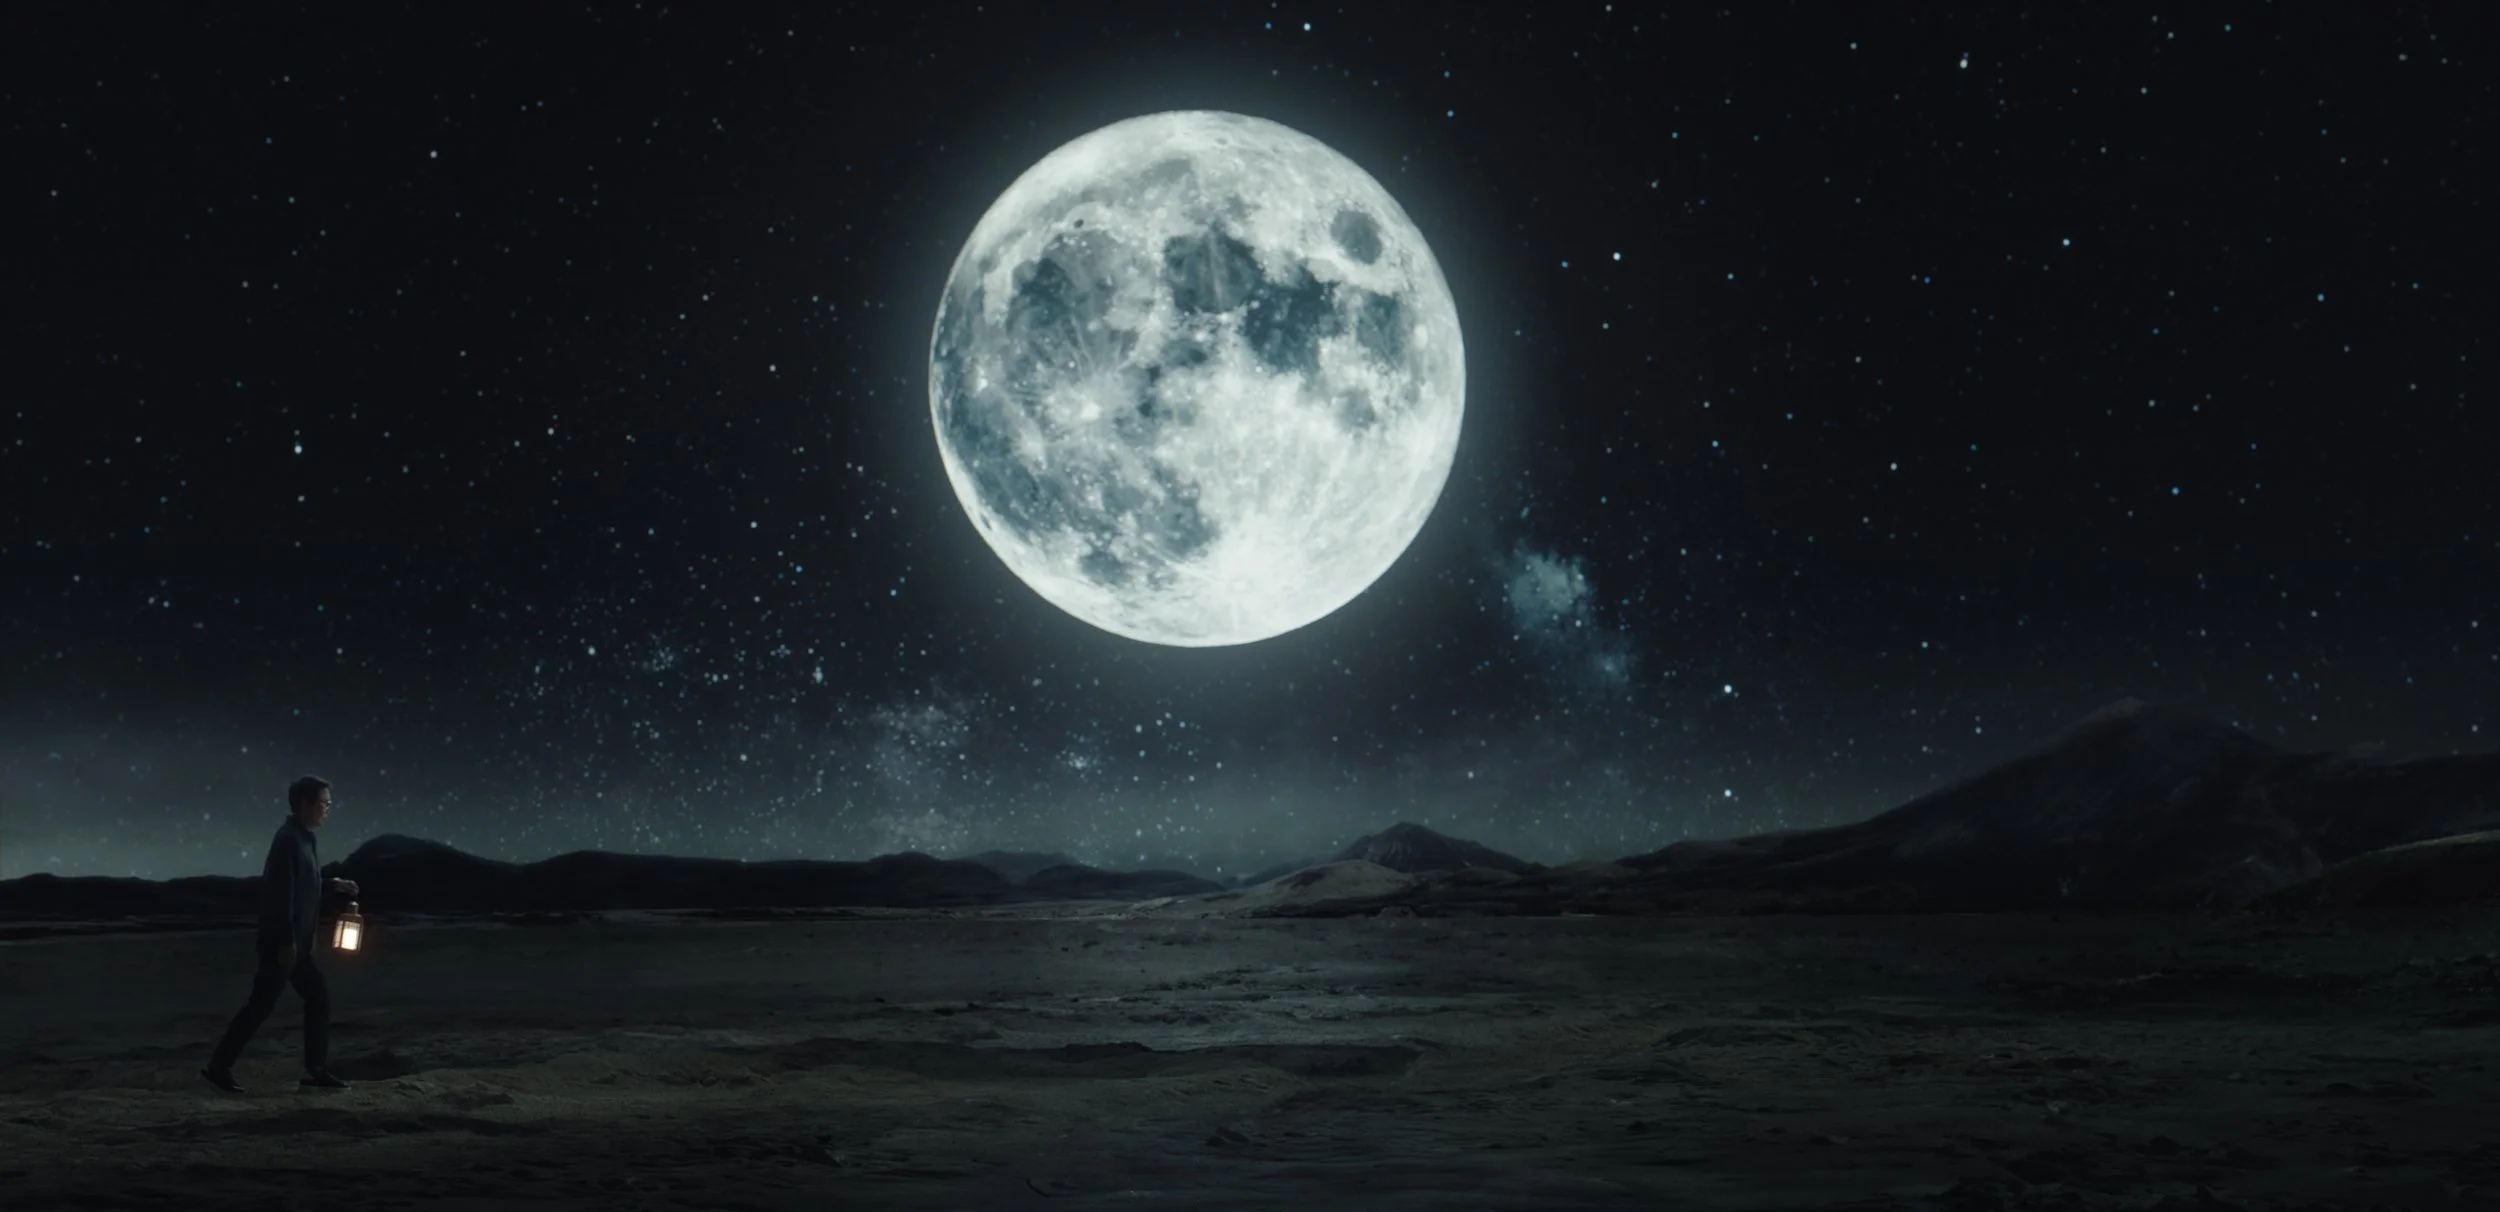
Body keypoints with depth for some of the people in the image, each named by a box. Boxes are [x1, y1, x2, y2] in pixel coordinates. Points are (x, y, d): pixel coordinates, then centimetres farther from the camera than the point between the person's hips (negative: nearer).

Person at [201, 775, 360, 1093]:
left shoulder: (302, 839, 14)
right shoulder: (289, 839, -16)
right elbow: (282, 891, -22)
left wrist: (334, 885, 11)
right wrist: (286, 942, -23)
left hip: (296, 942, 10)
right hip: (284, 941, -10)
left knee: (318, 997, 8)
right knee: (262, 1004, -5)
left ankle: (316, 1071, 10)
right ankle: (219, 1066, 5)